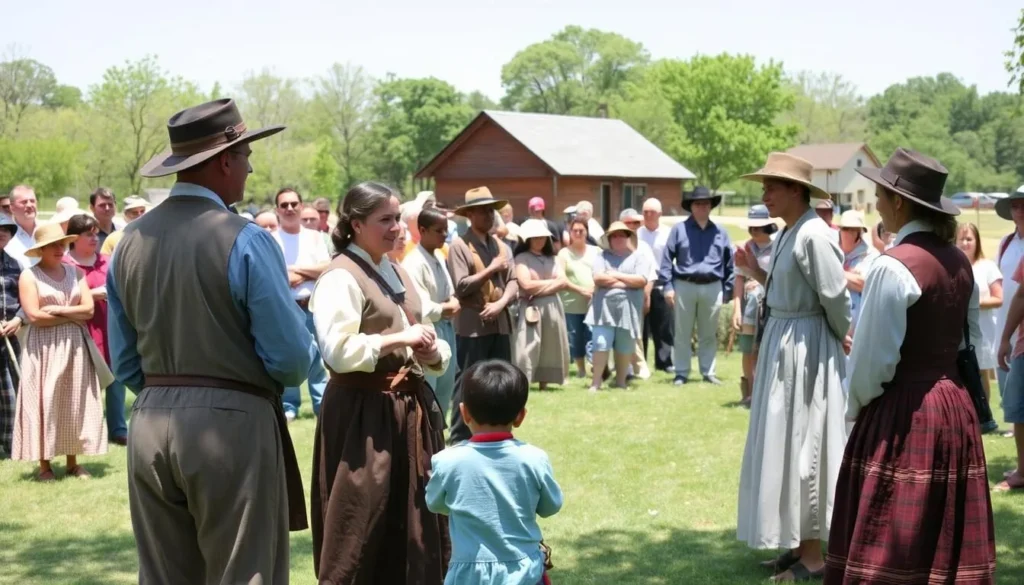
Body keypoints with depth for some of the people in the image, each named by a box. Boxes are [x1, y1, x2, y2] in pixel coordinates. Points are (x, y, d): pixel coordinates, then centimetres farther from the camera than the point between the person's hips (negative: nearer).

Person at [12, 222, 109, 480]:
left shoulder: (75, 273, 11)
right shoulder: (29, 276, -3)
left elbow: (89, 309, 2)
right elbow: (35, 316, -14)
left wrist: (58, 310, -11)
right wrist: (74, 316, -9)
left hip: (75, 347, 4)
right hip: (44, 349, -4)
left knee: (75, 403, 6)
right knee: (44, 403, -3)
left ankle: (73, 463, 12)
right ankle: (44, 465, 2)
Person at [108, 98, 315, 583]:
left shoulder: (130, 241, 4)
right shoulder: (244, 240, -12)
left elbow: (124, 361, 12)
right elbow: (292, 357, -10)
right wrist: (264, 382, 11)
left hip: (150, 424, 6)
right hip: (231, 424, -6)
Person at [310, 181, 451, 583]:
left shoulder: (399, 273, 15)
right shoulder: (341, 277, -11)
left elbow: (427, 346, 21)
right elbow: (337, 351, -22)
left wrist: (433, 353, -2)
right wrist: (398, 339, -21)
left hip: (410, 407, 8)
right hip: (363, 412, -8)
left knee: (414, 518, 13)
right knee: (361, 524, -1)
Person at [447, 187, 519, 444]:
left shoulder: (501, 246, 13)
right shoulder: (459, 245, -6)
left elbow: (513, 282, 6)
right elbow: (461, 286, -14)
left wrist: (501, 303, -12)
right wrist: (492, 269, -11)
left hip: (501, 323, 6)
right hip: (472, 324, -6)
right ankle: (458, 440, 4)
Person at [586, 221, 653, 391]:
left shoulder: (639, 257, 7)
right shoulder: (603, 256, 11)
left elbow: (641, 280, -9)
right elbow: (598, 278, -5)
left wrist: (615, 275, -5)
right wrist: (628, 282, -7)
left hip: (628, 310, 0)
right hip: (605, 309, 1)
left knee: (624, 348, 5)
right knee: (600, 345, -6)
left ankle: (621, 382, 16)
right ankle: (596, 381, 2)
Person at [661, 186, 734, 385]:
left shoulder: (720, 232, 8)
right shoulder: (679, 229, 0)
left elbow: (729, 262, 11)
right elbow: (667, 259, -1)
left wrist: (728, 289, 6)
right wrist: (668, 286, -8)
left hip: (712, 288, 2)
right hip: (684, 286, -2)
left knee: (709, 334, 10)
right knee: (682, 333, 4)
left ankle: (708, 372, 18)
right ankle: (681, 373, 11)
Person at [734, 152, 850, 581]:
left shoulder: (814, 236, -19)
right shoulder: (788, 233, 10)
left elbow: (836, 299, -18)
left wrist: (841, 339, -3)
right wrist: (755, 271, 4)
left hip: (805, 349, -10)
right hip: (782, 345, 10)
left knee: (801, 447, -4)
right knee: (785, 446, 14)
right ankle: (798, 546, 24)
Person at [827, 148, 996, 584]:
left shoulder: (894, 266, -17)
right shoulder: (959, 263, 7)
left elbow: (874, 356, -15)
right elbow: (969, 340, 14)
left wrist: (856, 407, 0)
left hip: (902, 411, -8)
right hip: (955, 407, 8)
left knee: (891, 546, 1)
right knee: (948, 542, 14)